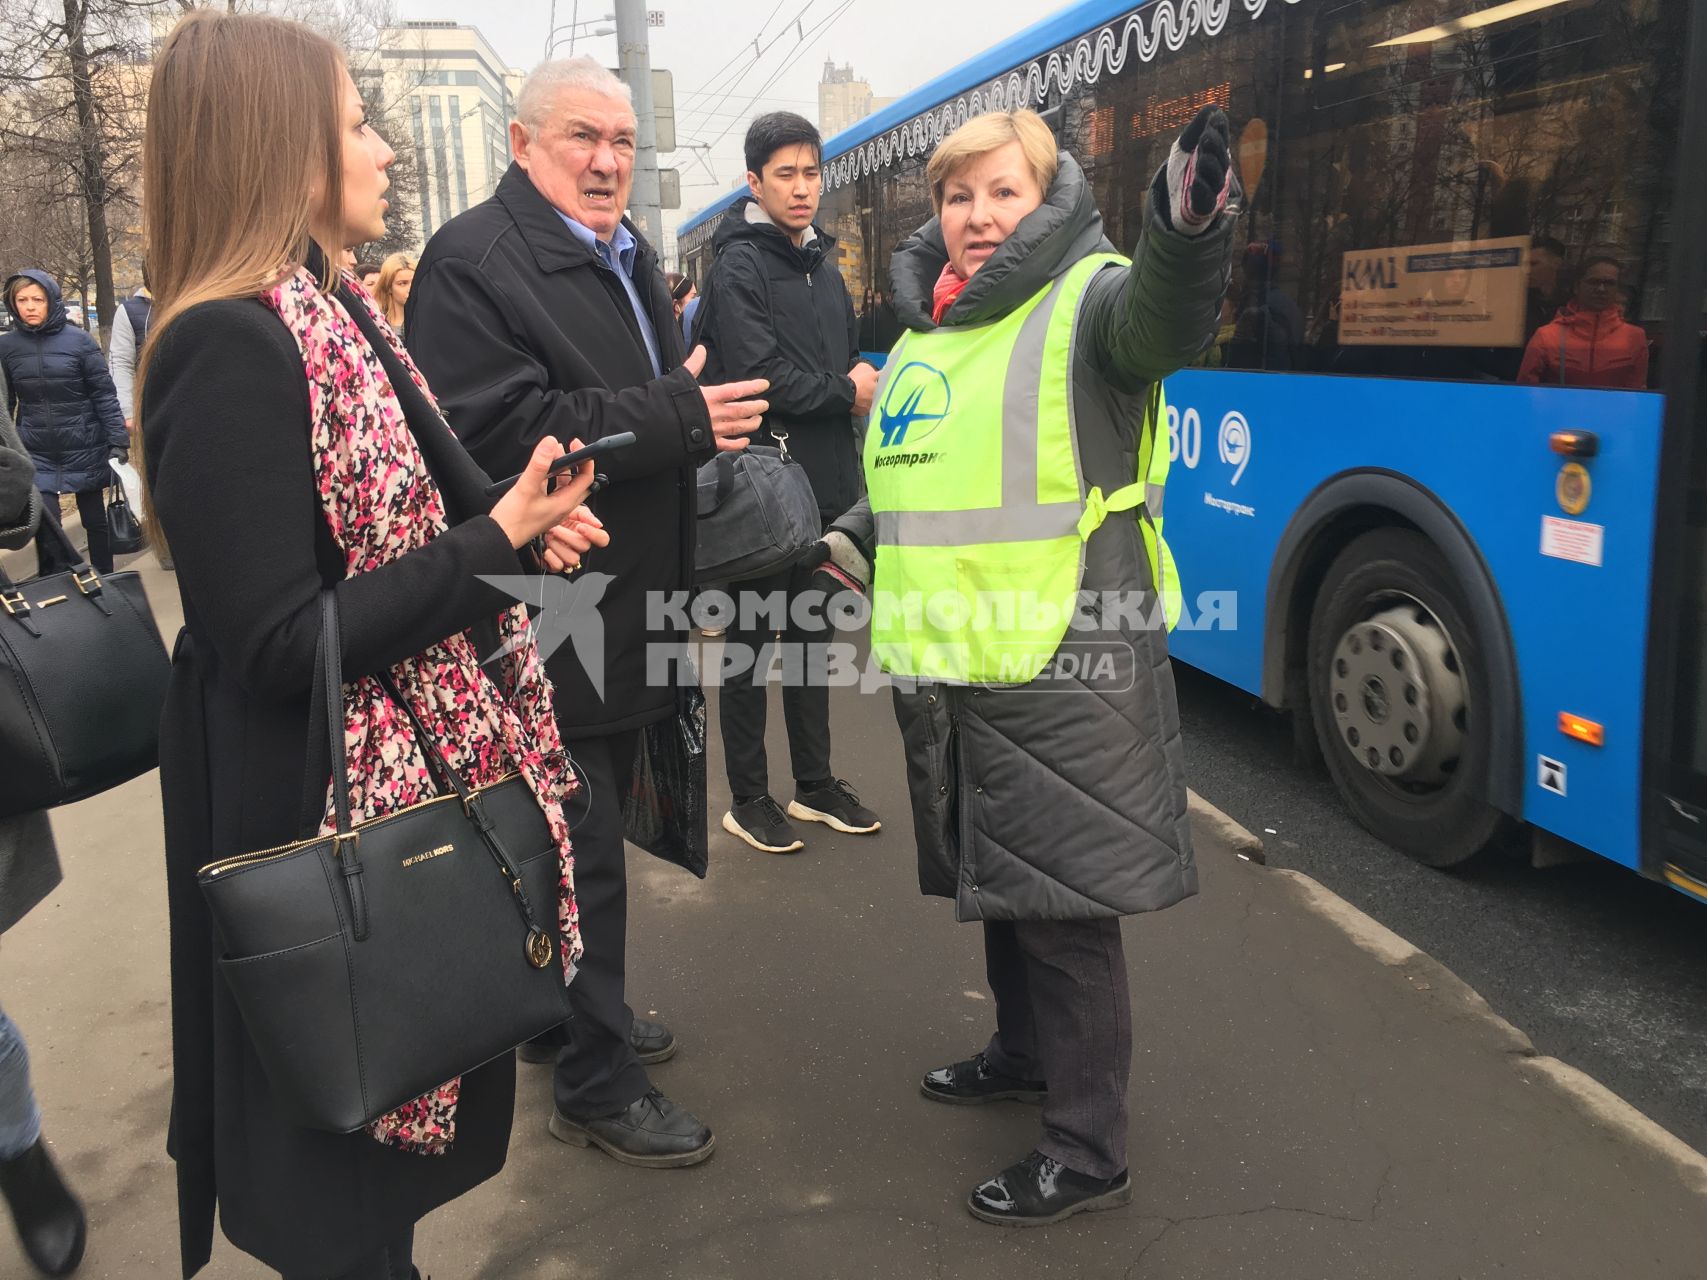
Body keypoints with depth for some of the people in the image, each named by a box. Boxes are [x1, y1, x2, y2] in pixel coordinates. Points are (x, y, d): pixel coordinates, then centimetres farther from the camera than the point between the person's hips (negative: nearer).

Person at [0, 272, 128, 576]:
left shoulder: (79, 340, -7)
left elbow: (104, 394, -6)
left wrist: (118, 440, -11)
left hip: (85, 450, -1)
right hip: (36, 454, 1)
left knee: (96, 520, 11)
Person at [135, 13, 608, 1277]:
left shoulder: (335, 308, 9)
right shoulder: (230, 348, -22)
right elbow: (278, 647, -24)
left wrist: (515, 526, -2)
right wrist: (495, 543, -21)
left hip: (426, 783, 9)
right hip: (331, 819, -9)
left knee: (414, 1103, 24)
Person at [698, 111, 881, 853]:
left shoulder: (823, 266, 14)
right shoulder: (738, 270, -9)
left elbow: (855, 362, 17)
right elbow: (760, 377, -20)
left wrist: (859, 388, -6)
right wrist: (845, 393, -7)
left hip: (824, 486, 7)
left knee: (812, 636, 14)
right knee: (751, 642, 3)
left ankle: (815, 784, 26)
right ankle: (747, 799, 14)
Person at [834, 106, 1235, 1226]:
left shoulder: (1090, 297, -10)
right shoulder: (922, 337, 14)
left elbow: (1163, 325, -35)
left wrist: (1185, 241, -55)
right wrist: (849, 538, 11)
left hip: (1061, 674, -8)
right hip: (950, 670, 8)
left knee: (1066, 903, 1)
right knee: (996, 879, 23)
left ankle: (1089, 1153, 17)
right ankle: (1026, 1052, 46)